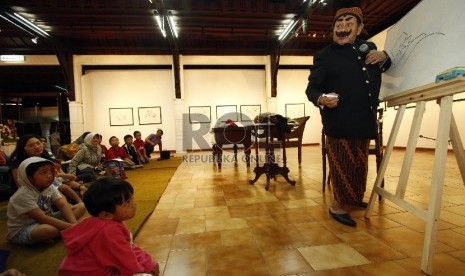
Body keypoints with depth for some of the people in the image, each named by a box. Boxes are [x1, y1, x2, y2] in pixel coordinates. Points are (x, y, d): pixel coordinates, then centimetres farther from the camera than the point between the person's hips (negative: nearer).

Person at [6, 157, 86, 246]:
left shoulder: (50, 187, -4)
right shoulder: (23, 195, -24)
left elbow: (63, 205, -12)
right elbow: (42, 218, -31)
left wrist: (74, 224, -29)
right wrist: (71, 227, -36)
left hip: (45, 222, 7)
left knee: (81, 207, -5)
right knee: (50, 230, -42)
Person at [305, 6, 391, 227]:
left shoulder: (368, 47, 15)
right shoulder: (325, 56, -3)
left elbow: (384, 69, 28)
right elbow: (311, 88, -7)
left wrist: (384, 58, 5)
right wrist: (321, 99, -30)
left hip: (365, 120, 7)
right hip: (339, 122, -7)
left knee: (359, 165, 20)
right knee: (343, 166, -2)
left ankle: (353, 199, 42)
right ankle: (338, 206, 18)